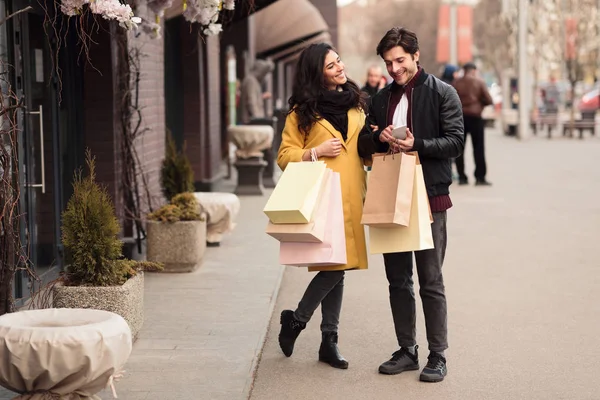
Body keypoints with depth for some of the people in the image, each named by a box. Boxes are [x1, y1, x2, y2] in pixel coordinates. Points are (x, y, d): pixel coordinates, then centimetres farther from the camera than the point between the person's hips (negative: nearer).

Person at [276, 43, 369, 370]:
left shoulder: (355, 104, 16)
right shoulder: (302, 111, 1)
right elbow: (285, 156, 2)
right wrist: (317, 152, -12)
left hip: (351, 196, 5)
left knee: (337, 267, 5)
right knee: (334, 265, -13)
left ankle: (329, 341, 11)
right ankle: (295, 320, 9)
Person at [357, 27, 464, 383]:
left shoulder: (442, 93, -3)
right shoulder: (382, 98, 14)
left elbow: (456, 141, -9)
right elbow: (363, 145, 15)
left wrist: (416, 145, -22)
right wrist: (379, 137, -7)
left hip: (429, 197, -6)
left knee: (431, 281, -1)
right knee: (398, 280, 11)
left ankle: (438, 356, 7)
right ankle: (407, 350, 21)